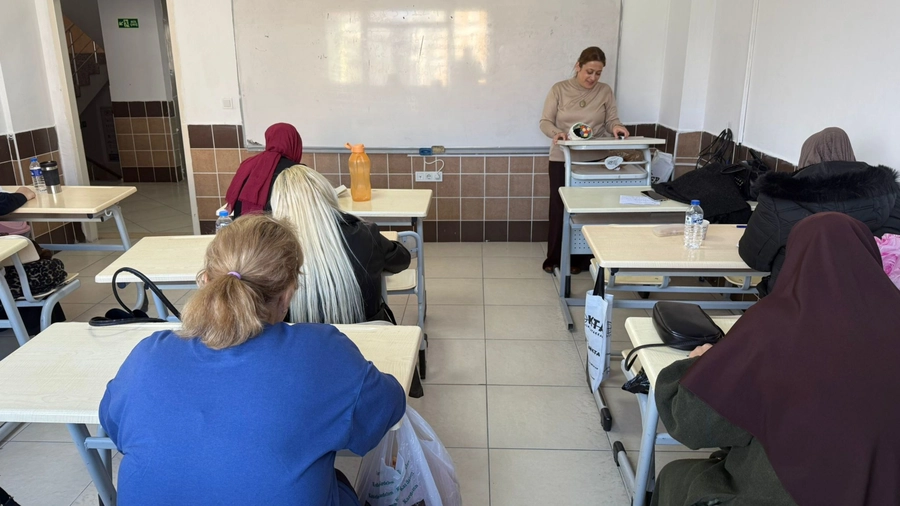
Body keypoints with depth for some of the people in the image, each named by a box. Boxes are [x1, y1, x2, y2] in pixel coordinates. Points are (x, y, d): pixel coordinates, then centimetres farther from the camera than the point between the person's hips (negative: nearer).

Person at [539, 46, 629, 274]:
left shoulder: (605, 91, 4)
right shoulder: (559, 89, -1)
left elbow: (611, 120, 2)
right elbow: (545, 122, -4)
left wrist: (616, 127, -21)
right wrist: (556, 133, -25)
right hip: (562, 159, -1)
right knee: (559, 208, 2)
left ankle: (580, 259, 17)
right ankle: (555, 258, 16)